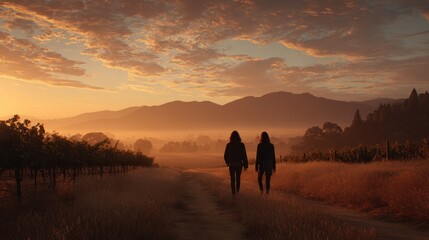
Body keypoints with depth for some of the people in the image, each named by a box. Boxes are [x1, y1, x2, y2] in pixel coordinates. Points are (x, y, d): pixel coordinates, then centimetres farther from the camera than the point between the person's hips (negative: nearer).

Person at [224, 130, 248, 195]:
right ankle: (237, 190, 28)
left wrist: (227, 162, 18)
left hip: (231, 164, 0)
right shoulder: (241, 145, -8)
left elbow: (225, 155, -1)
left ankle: (233, 192, 6)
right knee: (238, 178, 19)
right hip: (239, 164, 0)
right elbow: (244, 156, -8)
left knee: (232, 179, 9)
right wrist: (246, 165, 0)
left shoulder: (228, 145, -6)